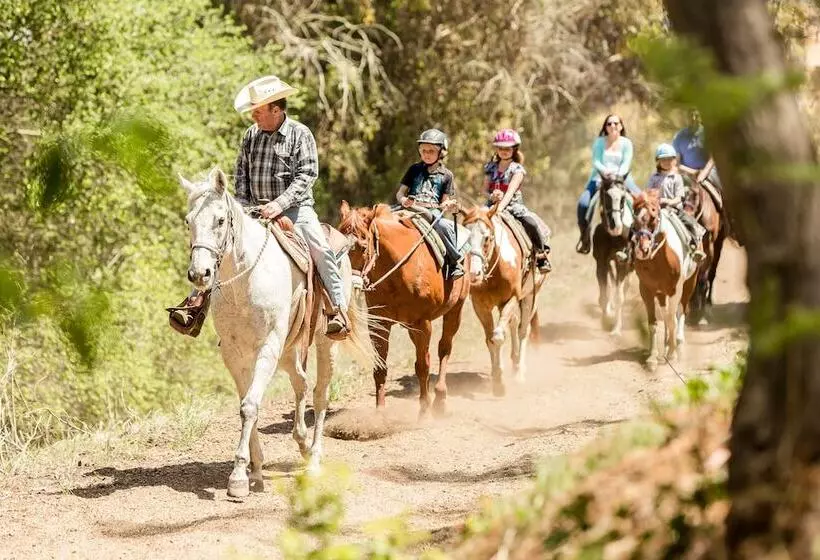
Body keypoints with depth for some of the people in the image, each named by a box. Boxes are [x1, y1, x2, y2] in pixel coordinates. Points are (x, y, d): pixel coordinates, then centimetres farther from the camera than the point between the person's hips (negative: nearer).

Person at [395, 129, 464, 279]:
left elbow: (445, 202, 11)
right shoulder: (415, 170, 17)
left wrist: (449, 206, -14)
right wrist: (403, 200, -9)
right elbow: (400, 192, 15)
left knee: (444, 226, -35)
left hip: (433, 212, -1)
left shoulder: (446, 175, 13)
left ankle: (455, 262, -18)